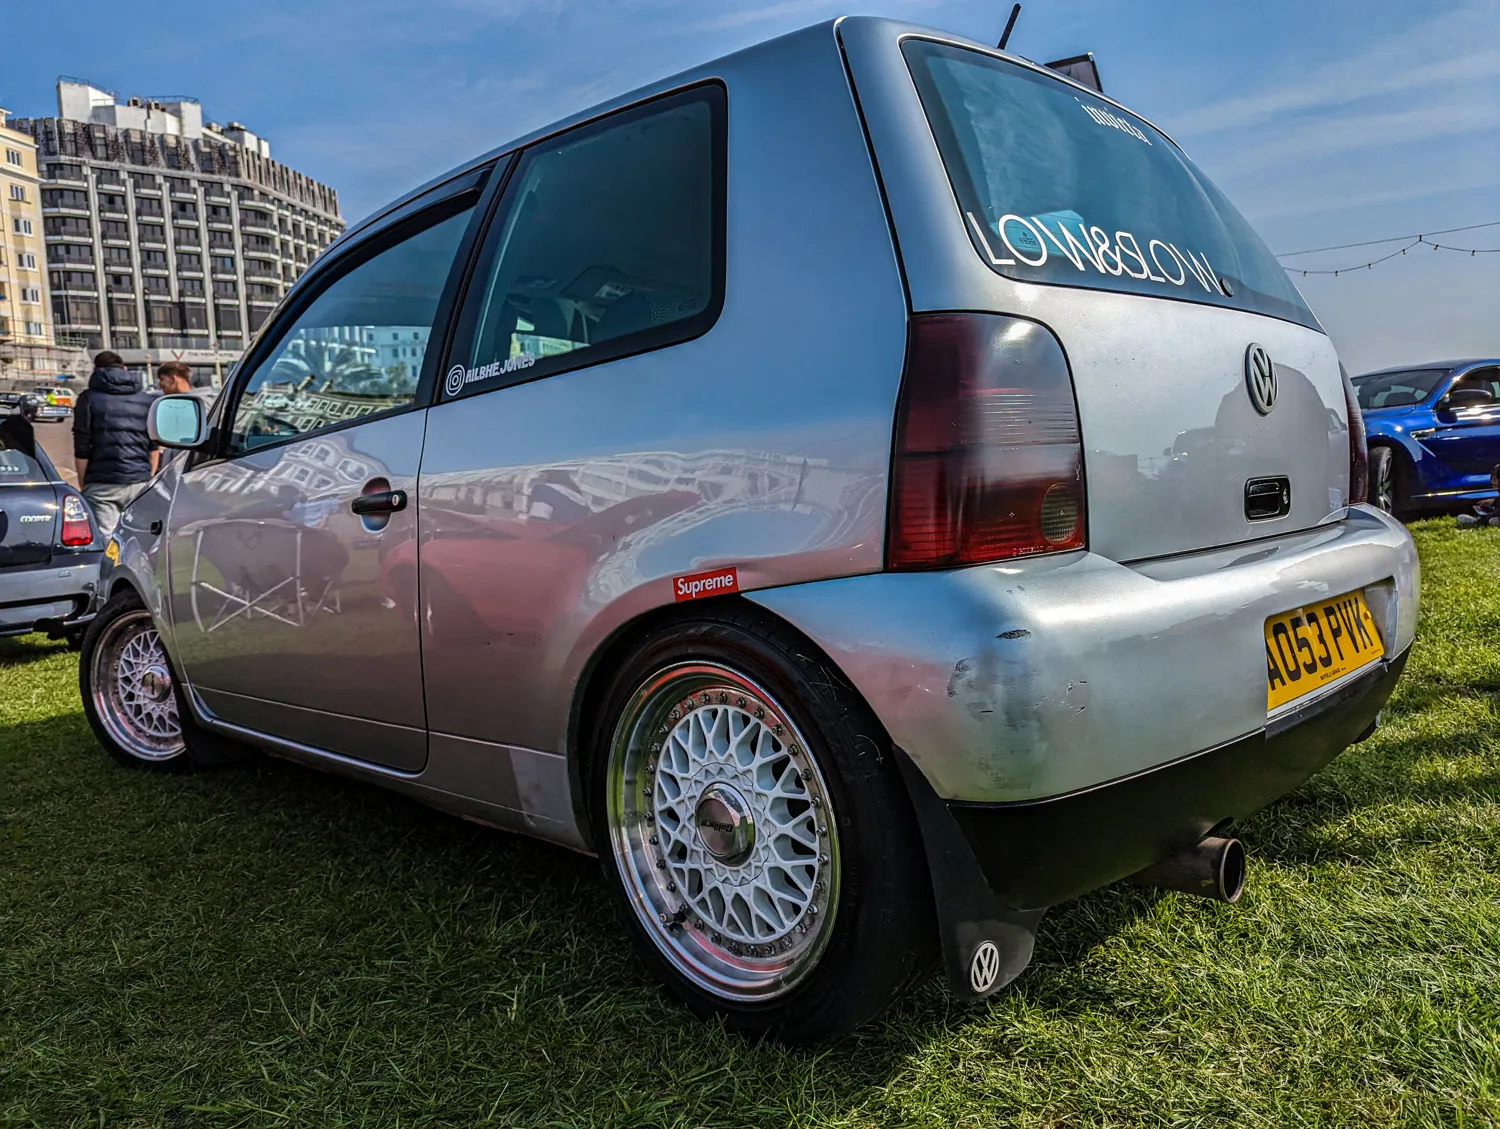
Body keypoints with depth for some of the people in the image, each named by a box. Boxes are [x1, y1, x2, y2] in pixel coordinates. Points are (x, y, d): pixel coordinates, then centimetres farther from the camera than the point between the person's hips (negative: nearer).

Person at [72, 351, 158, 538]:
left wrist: (83, 484, 8)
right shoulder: (147, 399, 13)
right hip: (141, 483, 3)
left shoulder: (89, 398, 4)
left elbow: (81, 449, 0)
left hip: (102, 485, -3)